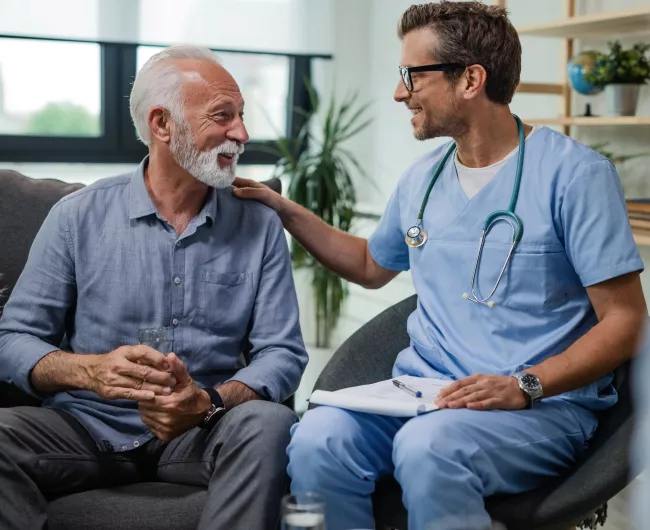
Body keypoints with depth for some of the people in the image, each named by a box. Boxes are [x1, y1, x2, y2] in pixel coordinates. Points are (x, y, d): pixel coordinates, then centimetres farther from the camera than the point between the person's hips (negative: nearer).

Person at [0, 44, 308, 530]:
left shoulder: (260, 226, 3)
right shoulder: (78, 216, 1)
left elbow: (282, 354, -3)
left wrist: (209, 402, -23)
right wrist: (91, 371, -21)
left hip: (206, 432, 1)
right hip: (90, 427, 0)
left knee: (268, 423, -31)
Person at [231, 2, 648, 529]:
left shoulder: (574, 173, -7)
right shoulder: (422, 178, 13)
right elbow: (372, 266, 31)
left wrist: (525, 386, -21)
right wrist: (283, 209, 22)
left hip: (542, 405, -4)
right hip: (422, 390, 5)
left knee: (427, 446, -36)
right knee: (318, 439, -26)